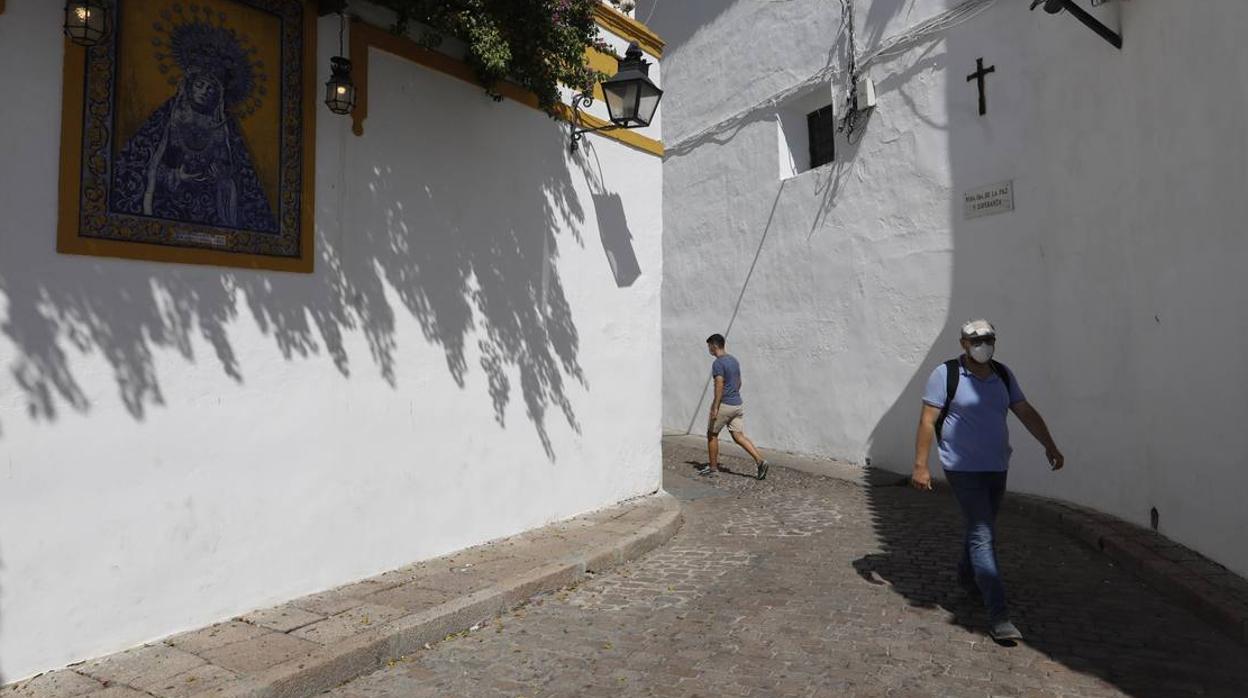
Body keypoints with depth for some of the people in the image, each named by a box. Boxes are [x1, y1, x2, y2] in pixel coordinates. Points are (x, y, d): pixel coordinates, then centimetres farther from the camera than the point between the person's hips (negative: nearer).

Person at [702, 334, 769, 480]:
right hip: (738, 405, 8)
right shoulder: (734, 360, 13)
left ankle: (713, 467, 16)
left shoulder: (718, 363, -14)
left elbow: (719, 386, -22)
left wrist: (715, 408, -22)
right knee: (738, 436, 6)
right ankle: (760, 460, -8)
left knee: (712, 434, 9)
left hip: (724, 405, -8)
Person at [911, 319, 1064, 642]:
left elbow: (1026, 412, 10)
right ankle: (998, 616, -9)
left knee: (982, 526, 21)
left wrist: (1049, 445, -1)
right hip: (963, 468, -7)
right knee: (983, 535, -10)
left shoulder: (1002, 375, 7)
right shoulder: (946, 374, -12)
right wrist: (920, 465, -17)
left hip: (997, 467, 7)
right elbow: (927, 421, -13)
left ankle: (967, 576, 46)